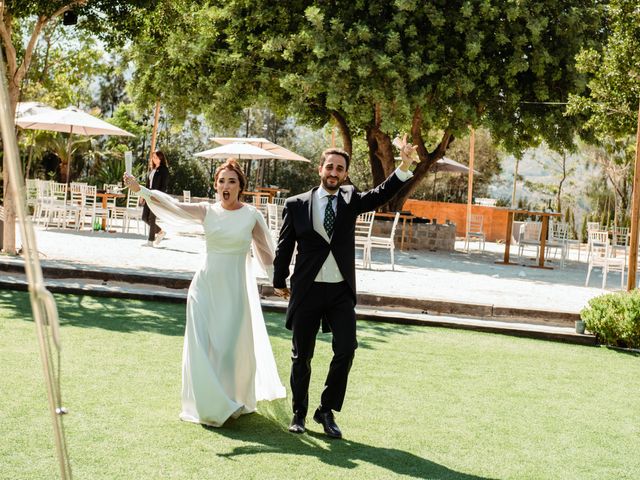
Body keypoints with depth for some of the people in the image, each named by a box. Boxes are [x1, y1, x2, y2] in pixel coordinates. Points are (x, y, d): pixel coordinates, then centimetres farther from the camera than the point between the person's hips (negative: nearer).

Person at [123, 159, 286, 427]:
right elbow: (174, 206, -11)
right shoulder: (207, 211, 1)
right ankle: (211, 405, 13)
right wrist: (139, 188, -23)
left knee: (232, 347, 3)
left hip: (235, 289, -1)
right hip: (205, 286, 2)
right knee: (202, 345, -1)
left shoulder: (252, 216, -2)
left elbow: (266, 251, 6)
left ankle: (236, 401, 26)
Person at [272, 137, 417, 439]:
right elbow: (284, 246, 6)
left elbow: (382, 195, -12)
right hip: (307, 290, -1)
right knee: (301, 356, 7)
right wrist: (279, 283, 8)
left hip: (341, 292, 1)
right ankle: (299, 413, 25)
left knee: (346, 350, -7)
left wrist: (404, 167, -26)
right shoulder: (296, 204, 1)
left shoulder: (351, 200, 5)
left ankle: (326, 411, 10)